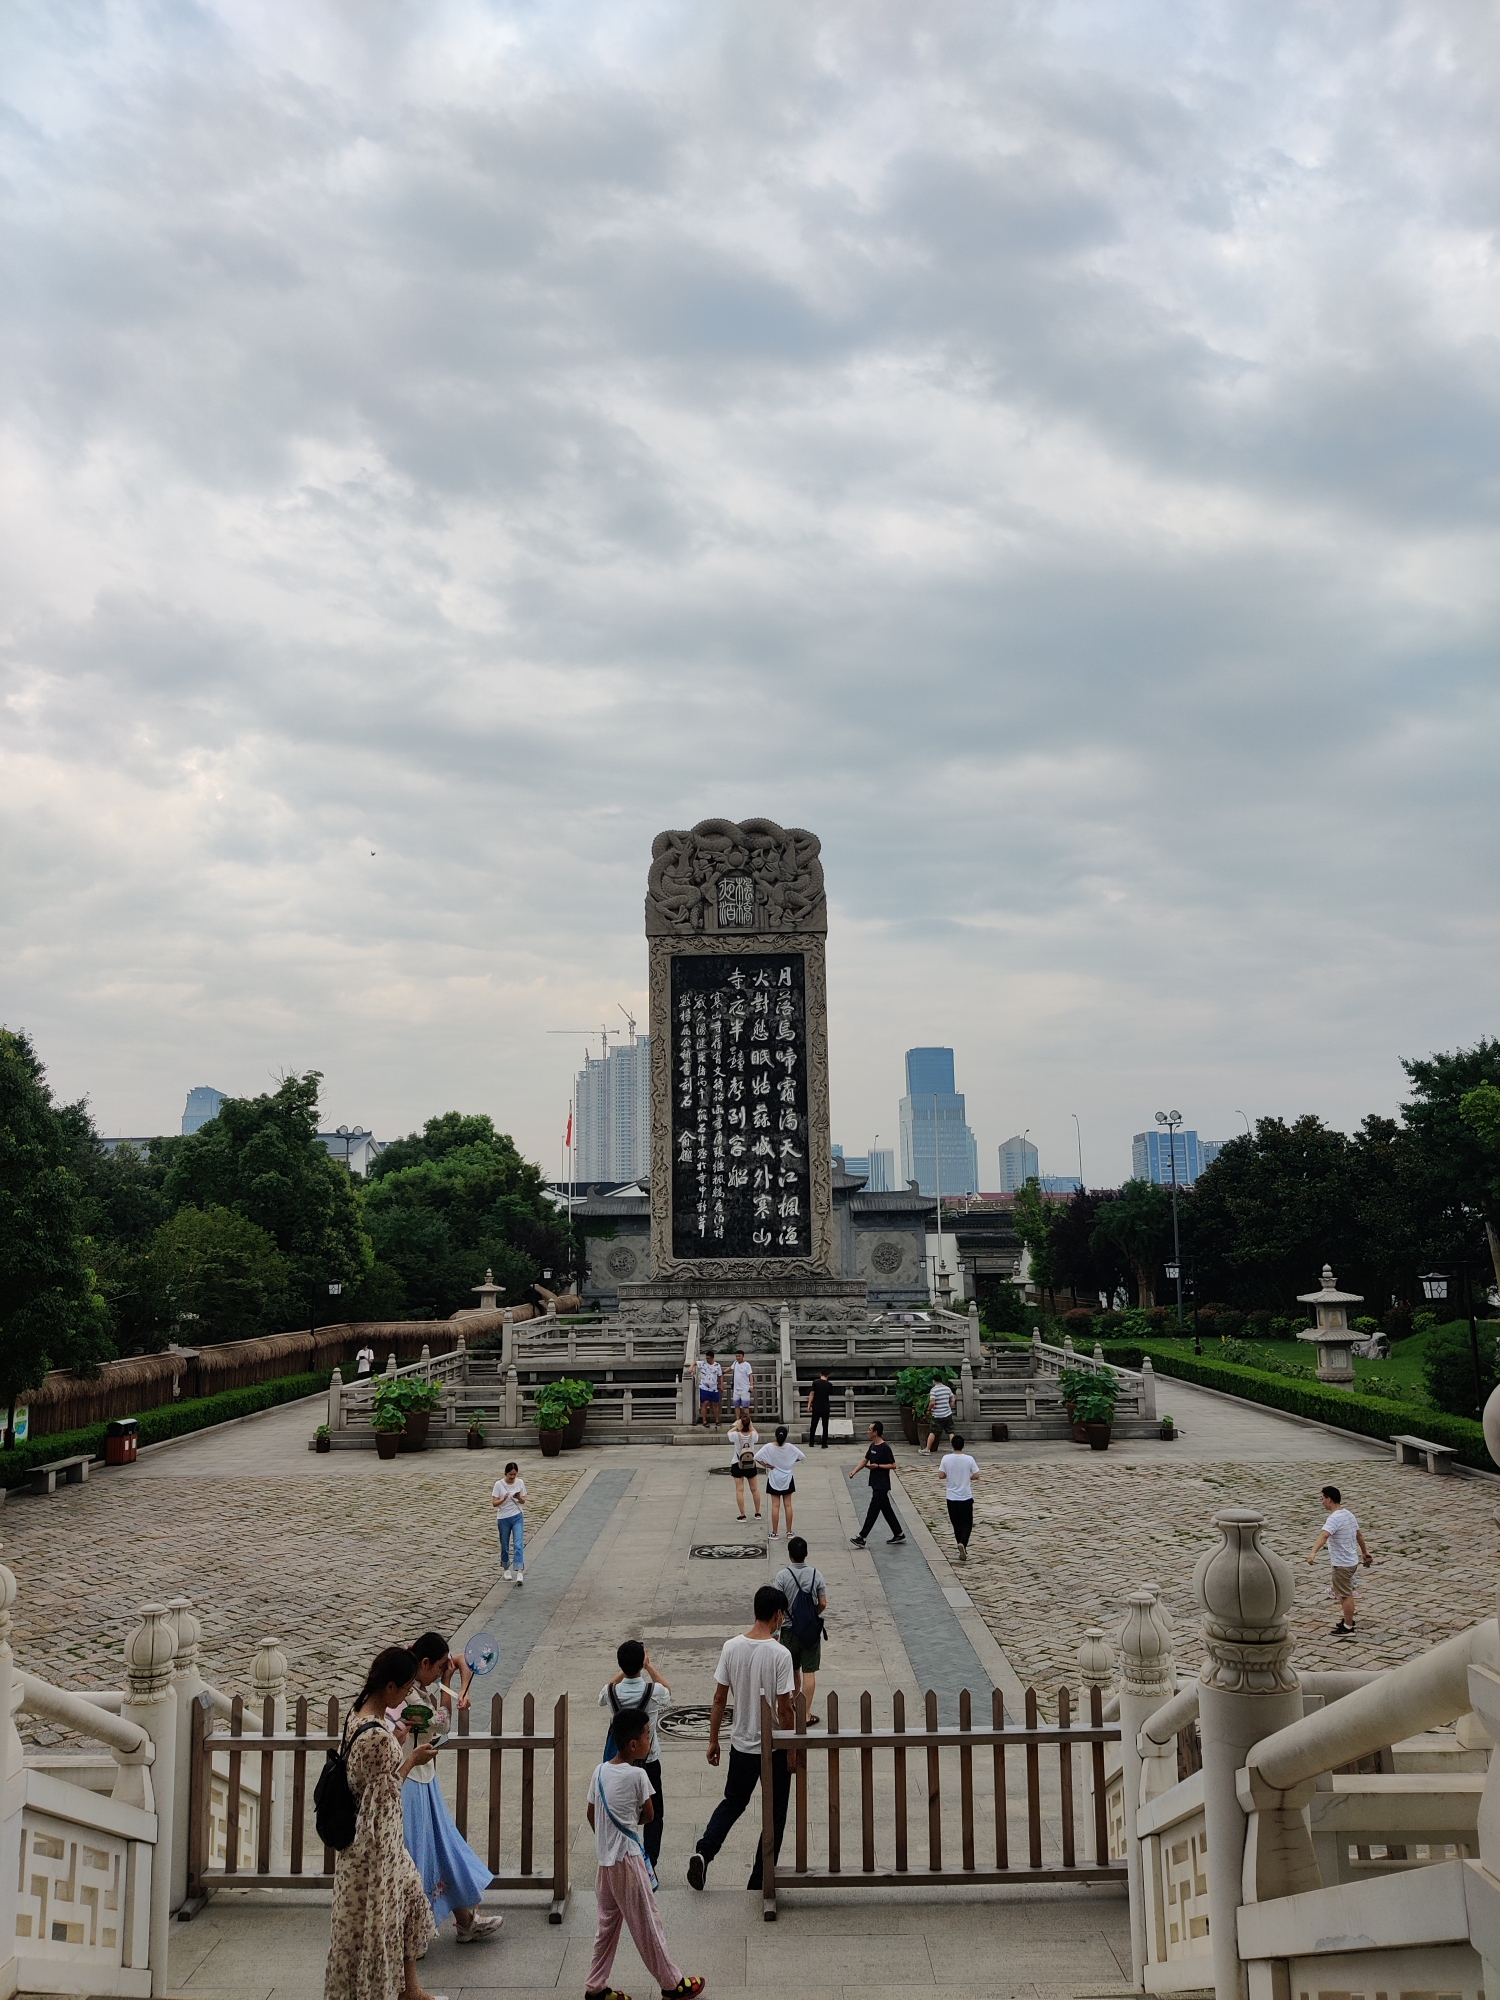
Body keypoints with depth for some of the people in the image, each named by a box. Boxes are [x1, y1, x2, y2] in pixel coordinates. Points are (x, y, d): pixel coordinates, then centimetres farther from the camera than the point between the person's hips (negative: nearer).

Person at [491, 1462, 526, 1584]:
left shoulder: (520, 1482, -2)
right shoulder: (499, 1484, -9)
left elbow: (523, 1501, 5)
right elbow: (494, 1503, -9)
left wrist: (519, 1498, -17)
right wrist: (503, 1499, -27)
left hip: (517, 1517, 1)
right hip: (503, 1519, -1)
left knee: (518, 1544, -13)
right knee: (505, 1546, 10)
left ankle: (520, 1572, -20)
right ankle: (506, 1569, 31)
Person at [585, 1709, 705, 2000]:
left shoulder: (600, 1772, 2)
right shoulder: (636, 1775, -18)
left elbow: (592, 1815, 11)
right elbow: (648, 1816, -7)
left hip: (606, 1859, 7)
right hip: (628, 1859, -7)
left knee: (608, 1922, 18)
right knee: (647, 1924, 6)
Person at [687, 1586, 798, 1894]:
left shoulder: (731, 1647, -7)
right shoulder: (780, 1654, -20)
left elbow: (719, 1699, -1)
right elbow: (784, 1710, -17)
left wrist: (713, 1741, 10)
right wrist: (792, 1751, -5)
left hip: (741, 1745, 4)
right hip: (774, 1747, -4)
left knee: (733, 1802, 24)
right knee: (774, 1815, 13)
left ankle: (703, 1851, 4)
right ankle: (759, 1881, 17)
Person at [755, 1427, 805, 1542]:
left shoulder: (769, 1447, -16)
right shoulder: (790, 1448, -12)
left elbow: (757, 1457, -21)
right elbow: (802, 1456, -6)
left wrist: (766, 1465, -10)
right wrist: (790, 1461, 2)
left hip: (774, 1480, -1)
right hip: (787, 1480, 1)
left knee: (775, 1505, 4)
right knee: (788, 1504, 9)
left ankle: (775, 1533, 7)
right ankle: (789, 1531, 14)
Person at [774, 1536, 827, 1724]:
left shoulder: (782, 1576, -14)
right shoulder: (816, 1575, -10)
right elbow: (823, 1604, -6)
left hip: (789, 1629, 0)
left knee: (793, 1669, 20)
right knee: (809, 1672, 4)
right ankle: (806, 1714, 4)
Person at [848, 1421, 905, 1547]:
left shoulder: (885, 1448, -16)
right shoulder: (872, 1446, 10)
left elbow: (893, 1465, -13)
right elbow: (865, 1460, 16)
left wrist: (878, 1466, -20)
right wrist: (854, 1471, 4)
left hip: (882, 1486, -9)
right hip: (875, 1483, 9)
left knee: (873, 1511, -8)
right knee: (886, 1510, 15)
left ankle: (862, 1538, -9)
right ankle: (899, 1534, 24)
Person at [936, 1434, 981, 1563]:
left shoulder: (946, 1458, -8)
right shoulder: (969, 1459, -10)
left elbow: (941, 1475, -6)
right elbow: (976, 1476, -8)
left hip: (952, 1498, 1)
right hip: (966, 1497, -1)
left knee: (957, 1524, 15)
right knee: (967, 1524, 7)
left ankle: (962, 1550, 20)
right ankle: (963, 1543, -18)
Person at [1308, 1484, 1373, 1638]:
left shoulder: (1334, 1518, -24)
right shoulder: (1348, 1514, 6)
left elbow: (1324, 1535, -40)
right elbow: (1359, 1534, 18)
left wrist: (1314, 1552, -52)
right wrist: (1364, 1552, 33)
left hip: (1342, 1564, -9)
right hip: (1352, 1560, 9)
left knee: (1346, 1595, 0)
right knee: (1344, 1593, 24)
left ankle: (1348, 1628, 8)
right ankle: (1348, 1619, 37)